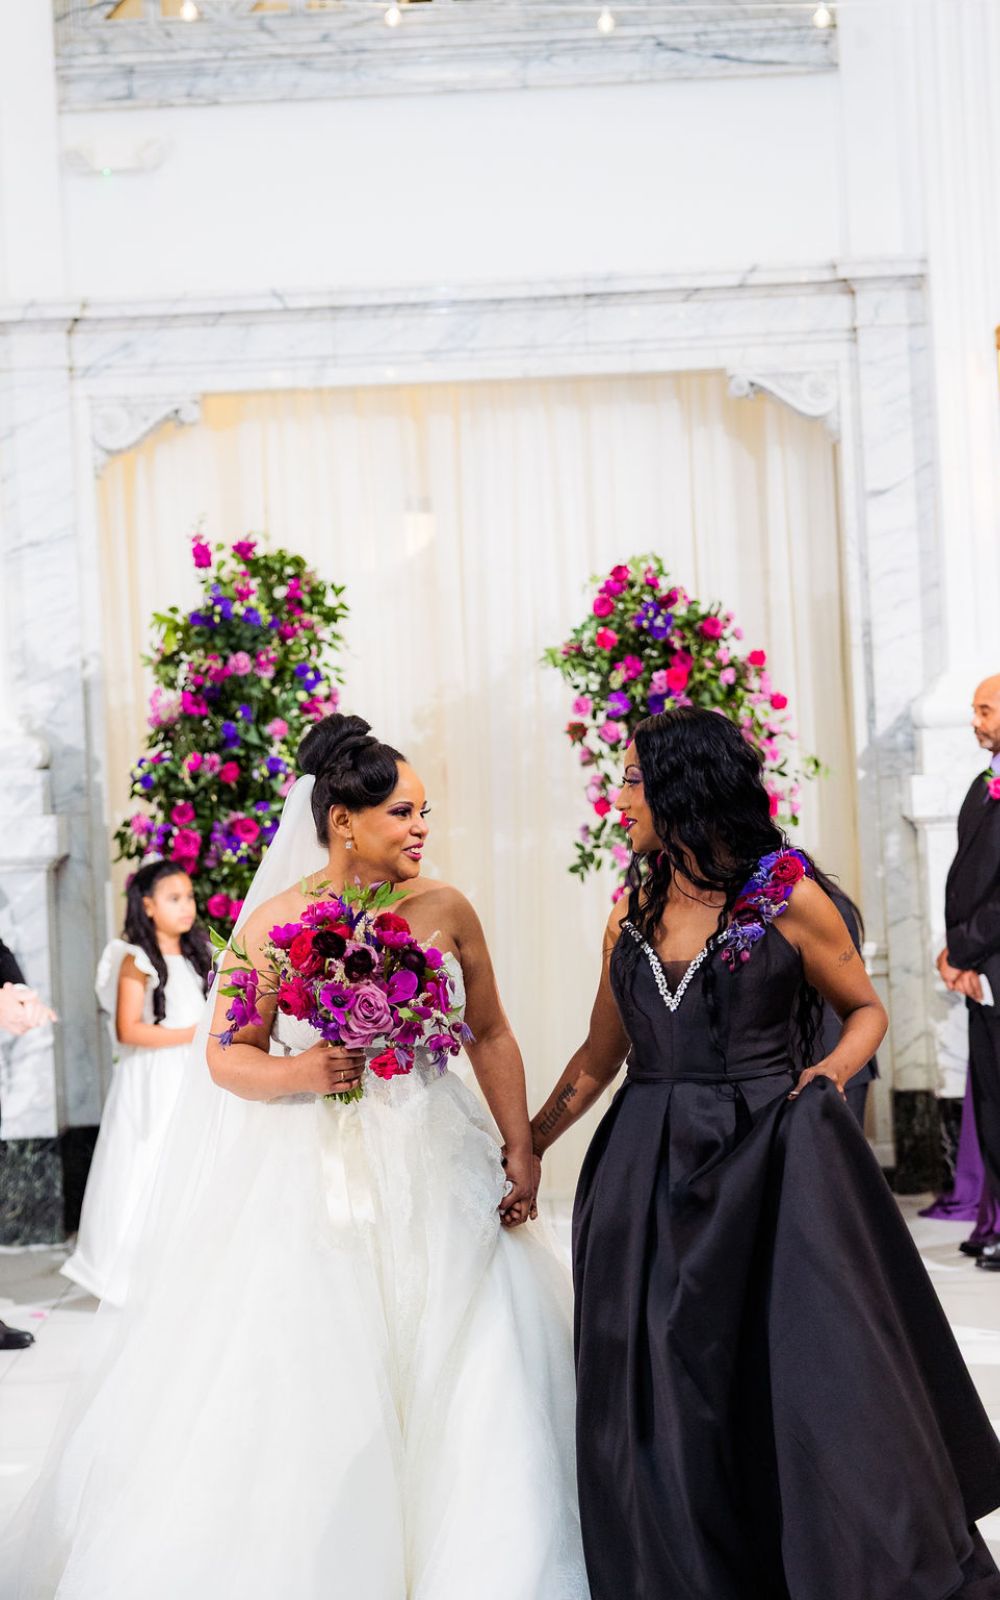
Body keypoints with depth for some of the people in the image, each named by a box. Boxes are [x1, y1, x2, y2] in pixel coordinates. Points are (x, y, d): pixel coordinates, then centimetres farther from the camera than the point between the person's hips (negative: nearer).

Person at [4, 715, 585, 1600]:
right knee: (303, 1395, -2)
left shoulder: (446, 910, 3)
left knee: (462, 1383, 1)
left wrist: (521, 1149, 4)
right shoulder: (275, 921, -3)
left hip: (436, 1169, 2)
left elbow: (492, 1037, 11)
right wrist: (298, 1073, -19)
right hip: (316, 1183, -2)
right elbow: (226, 1057, 1)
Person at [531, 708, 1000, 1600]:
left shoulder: (786, 898, -4)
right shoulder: (634, 913, 9)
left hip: (766, 1165, -4)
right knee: (664, 1403, 6)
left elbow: (866, 1009, 7)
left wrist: (826, 1078, -11)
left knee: (809, 1378, -3)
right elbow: (598, 1058, 17)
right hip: (648, 1175, 5)